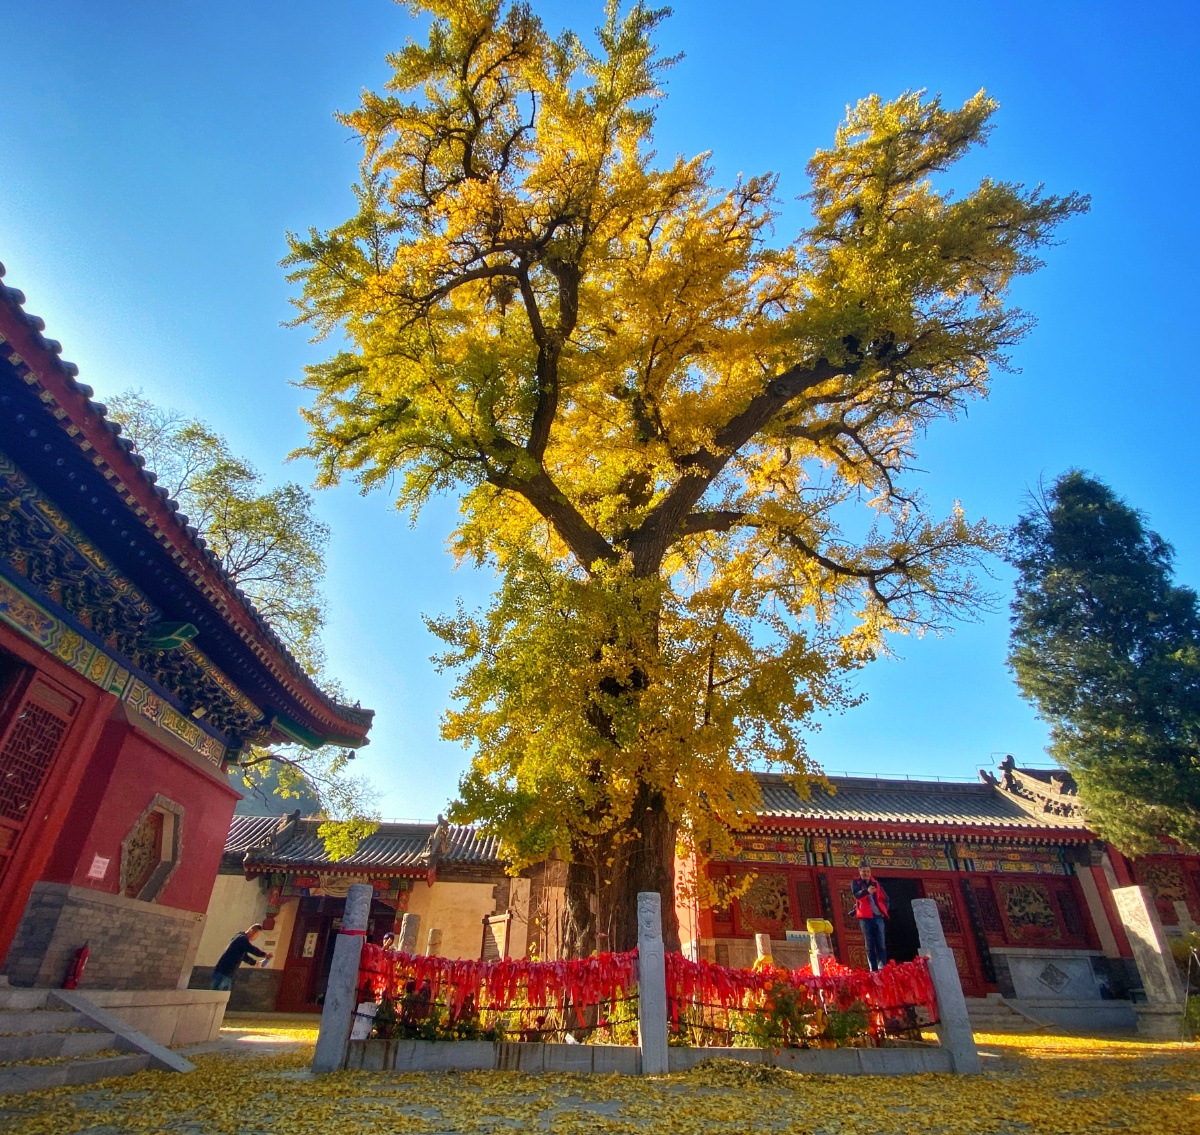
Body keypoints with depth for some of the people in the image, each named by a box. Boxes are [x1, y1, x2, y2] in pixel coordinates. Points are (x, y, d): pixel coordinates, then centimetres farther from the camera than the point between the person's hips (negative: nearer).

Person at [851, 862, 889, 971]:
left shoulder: (875, 883, 13)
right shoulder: (856, 883, 0)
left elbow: (885, 898, 24)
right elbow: (856, 895, -21)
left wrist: (884, 910, 9)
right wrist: (866, 891, -40)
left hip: (878, 917, 3)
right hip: (865, 917, -3)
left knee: (881, 945, -1)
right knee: (870, 945, 0)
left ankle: (882, 968, -1)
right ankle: (873, 969, 3)